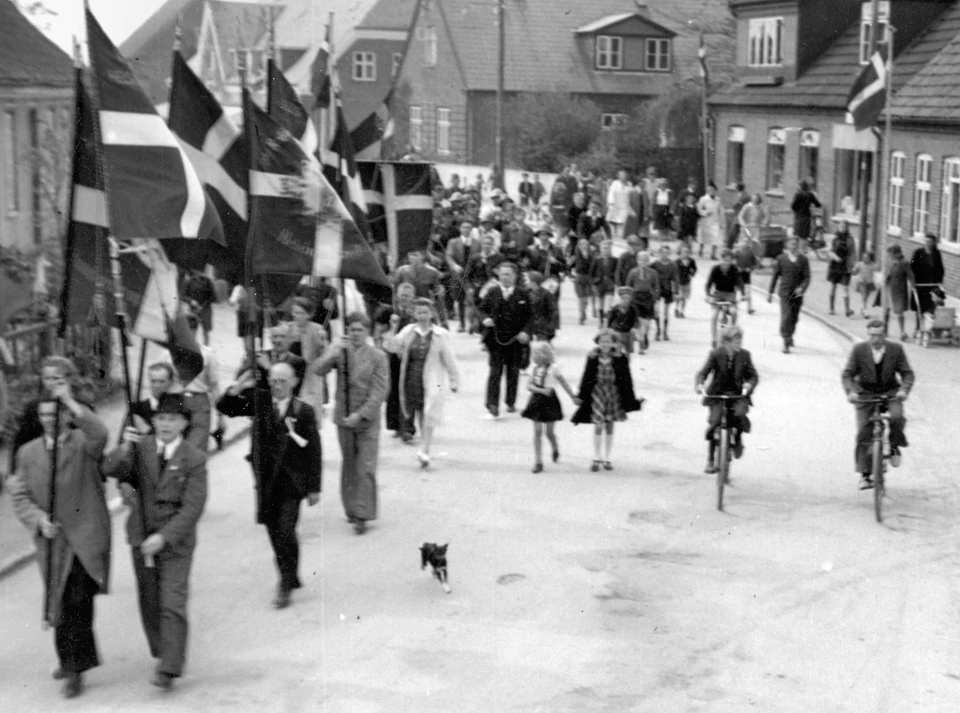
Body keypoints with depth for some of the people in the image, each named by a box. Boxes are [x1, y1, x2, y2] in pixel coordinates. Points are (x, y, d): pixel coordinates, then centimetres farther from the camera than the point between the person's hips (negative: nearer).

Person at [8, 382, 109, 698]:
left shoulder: (83, 443, -1)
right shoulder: (28, 452, 10)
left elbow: (99, 435, -26)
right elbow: (19, 496, 8)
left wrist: (70, 401, -29)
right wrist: (37, 519, -10)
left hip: (86, 538, -4)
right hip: (51, 541, 4)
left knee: (79, 601, -13)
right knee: (59, 604, 10)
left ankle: (75, 668, -5)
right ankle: (70, 660, 30)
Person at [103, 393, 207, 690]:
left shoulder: (194, 458, -11)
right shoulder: (141, 447, -2)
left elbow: (193, 507, -15)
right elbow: (110, 470, -14)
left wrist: (163, 537, -22)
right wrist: (125, 448, -34)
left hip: (175, 539, -4)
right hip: (141, 537, 4)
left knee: (172, 603, -9)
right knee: (149, 601, 14)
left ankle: (168, 668, -8)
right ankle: (162, 653, 31)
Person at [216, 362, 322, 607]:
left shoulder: (304, 410, -5)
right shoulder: (259, 400, 2)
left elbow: (314, 451, -3)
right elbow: (224, 407, 0)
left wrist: (314, 488, -3)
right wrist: (238, 388, -18)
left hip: (291, 480, -3)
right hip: (266, 479, 3)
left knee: (286, 531, -10)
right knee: (274, 532, 10)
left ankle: (286, 585, 0)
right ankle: (288, 576, 27)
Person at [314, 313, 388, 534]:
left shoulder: (377, 357, -5)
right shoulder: (340, 352, 2)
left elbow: (379, 391, -9)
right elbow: (319, 370, -10)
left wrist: (360, 415, -17)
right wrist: (335, 352, -25)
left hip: (367, 420, -3)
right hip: (344, 417, 3)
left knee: (366, 468, -8)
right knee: (349, 466, 13)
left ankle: (362, 515, -5)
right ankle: (351, 508, 26)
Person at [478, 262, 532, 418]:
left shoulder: (522, 294, 2)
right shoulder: (492, 292, 3)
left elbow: (529, 316, 3)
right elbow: (482, 309, 10)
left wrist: (525, 331, -11)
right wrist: (485, 319, -12)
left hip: (515, 339, 1)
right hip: (495, 338, -1)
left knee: (513, 371, 9)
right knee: (495, 370, -7)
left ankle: (511, 403, 21)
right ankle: (492, 404, -8)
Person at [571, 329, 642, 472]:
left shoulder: (620, 359, -7)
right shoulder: (592, 358, -5)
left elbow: (626, 380, -2)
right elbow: (586, 378, 2)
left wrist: (630, 400, -3)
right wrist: (581, 396, 2)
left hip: (614, 394, 1)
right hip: (597, 393, 0)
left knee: (609, 427, 10)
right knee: (598, 427, 2)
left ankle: (606, 458, 21)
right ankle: (596, 458, 14)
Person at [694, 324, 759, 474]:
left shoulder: (744, 355, -2)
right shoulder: (716, 354, -7)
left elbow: (753, 375, 1)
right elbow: (703, 372, -8)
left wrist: (749, 384, -21)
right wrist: (700, 384, -29)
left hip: (738, 394, 1)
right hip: (717, 394, -1)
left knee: (740, 414, -27)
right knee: (714, 421, -17)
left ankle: (738, 439, 7)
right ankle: (710, 460, -4)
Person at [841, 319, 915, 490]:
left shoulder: (896, 349, -4)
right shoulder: (859, 350, -6)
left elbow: (907, 373, -2)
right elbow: (847, 374, -5)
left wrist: (904, 390, -20)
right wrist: (850, 391, -22)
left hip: (890, 393, 0)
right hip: (865, 395, 0)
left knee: (897, 417, -29)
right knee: (864, 433, -9)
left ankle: (894, 447, 1)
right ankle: (864, 474, -1)